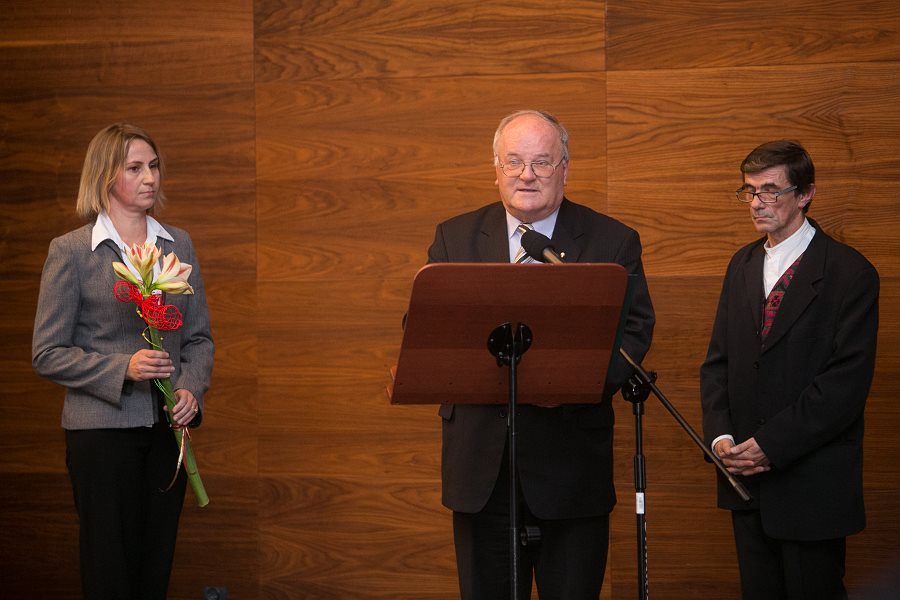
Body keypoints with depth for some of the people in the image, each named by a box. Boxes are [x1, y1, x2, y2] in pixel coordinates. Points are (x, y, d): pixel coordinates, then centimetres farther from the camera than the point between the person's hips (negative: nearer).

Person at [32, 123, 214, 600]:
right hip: (102, 430, -4)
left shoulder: (178, 245, 10)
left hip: (166, 429, 4)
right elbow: (47, 354, -5)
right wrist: (123, 369, -17)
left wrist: (191, 390, -6)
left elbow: (199, 337, 13)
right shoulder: (70, 251, -3)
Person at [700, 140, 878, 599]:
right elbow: (718, 359, 14)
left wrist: (771, 445, -18)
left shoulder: (849, 272, -9)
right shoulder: (743, 264, 13)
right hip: (747, 478, 6)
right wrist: (720, 435, -3)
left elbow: (847, 380, -15)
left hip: (812, 485, -6)